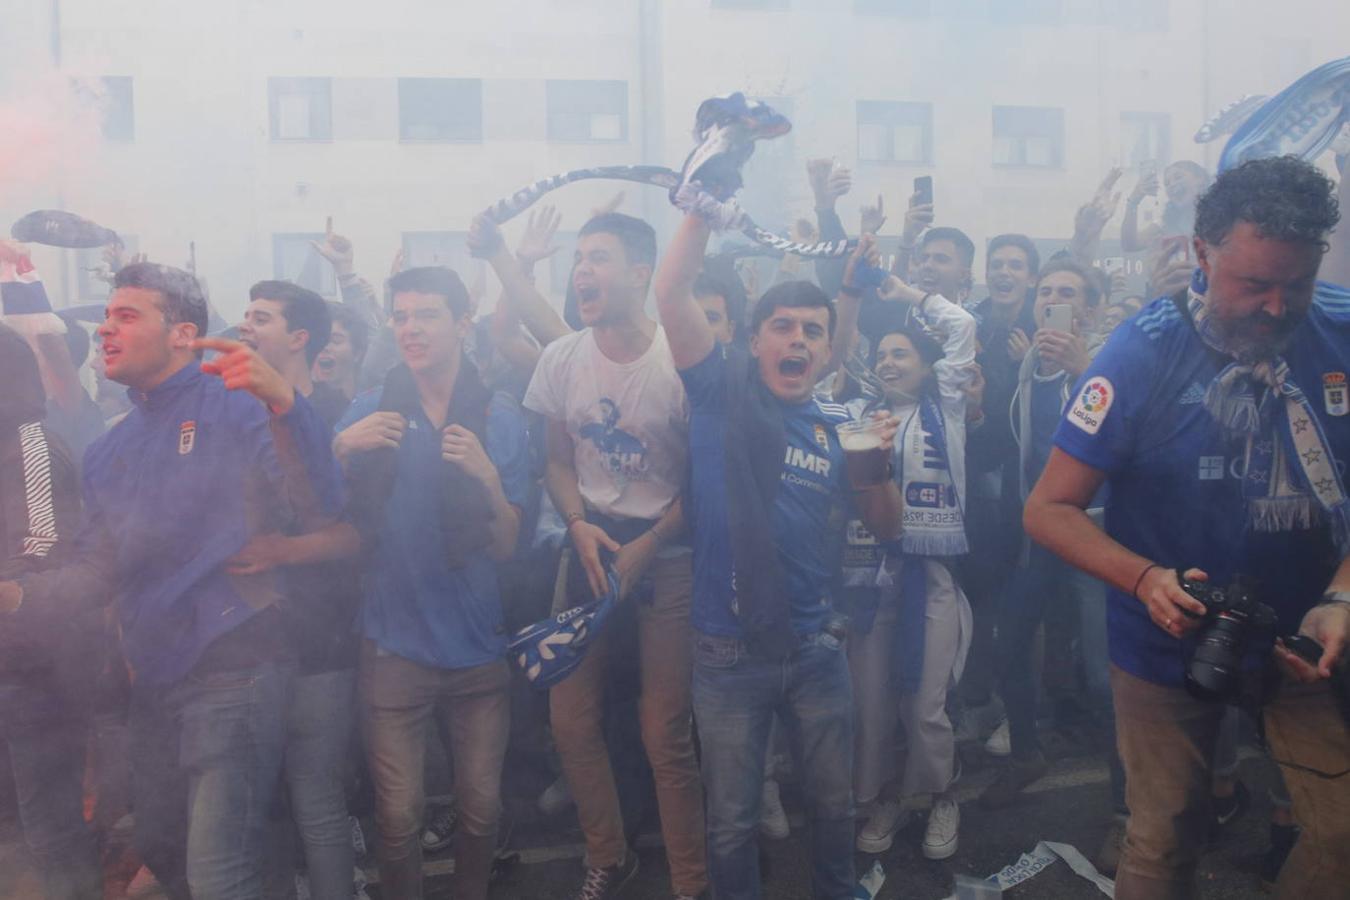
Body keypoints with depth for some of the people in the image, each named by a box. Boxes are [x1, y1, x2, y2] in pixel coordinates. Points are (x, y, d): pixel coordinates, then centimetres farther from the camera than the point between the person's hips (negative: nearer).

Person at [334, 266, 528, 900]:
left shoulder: (500, 420, -1)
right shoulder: (369, 411, -2)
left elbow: (507, 546, -3)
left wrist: (488, 477, -21)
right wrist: (341, 449, -20)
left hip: (478, 647, 1)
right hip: (393, 645, -1)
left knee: (482, 810, 12)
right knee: (399, 815, 5)